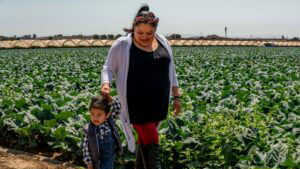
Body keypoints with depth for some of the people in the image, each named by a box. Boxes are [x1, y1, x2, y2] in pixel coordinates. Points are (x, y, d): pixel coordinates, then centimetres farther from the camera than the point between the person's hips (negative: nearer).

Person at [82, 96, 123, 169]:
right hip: (98, 158, -2)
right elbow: (86, 147, -12)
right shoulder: (88, 129, -20)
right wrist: (88, 162, -9)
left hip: (110, 156, 2)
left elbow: (117, 107, -15)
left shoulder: (109, 121, -12)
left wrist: (108, 97, -29)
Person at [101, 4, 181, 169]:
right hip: (136, 103, -5)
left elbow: (170, 71, 13)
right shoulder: (122, 45, -8)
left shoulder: (163, 42, 6)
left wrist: (176, 96, 12)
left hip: (158, 102, 5)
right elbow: (108, 68, -3)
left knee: (146, 140, 16)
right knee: (152, 143, -6)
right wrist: (106, 85, -23)